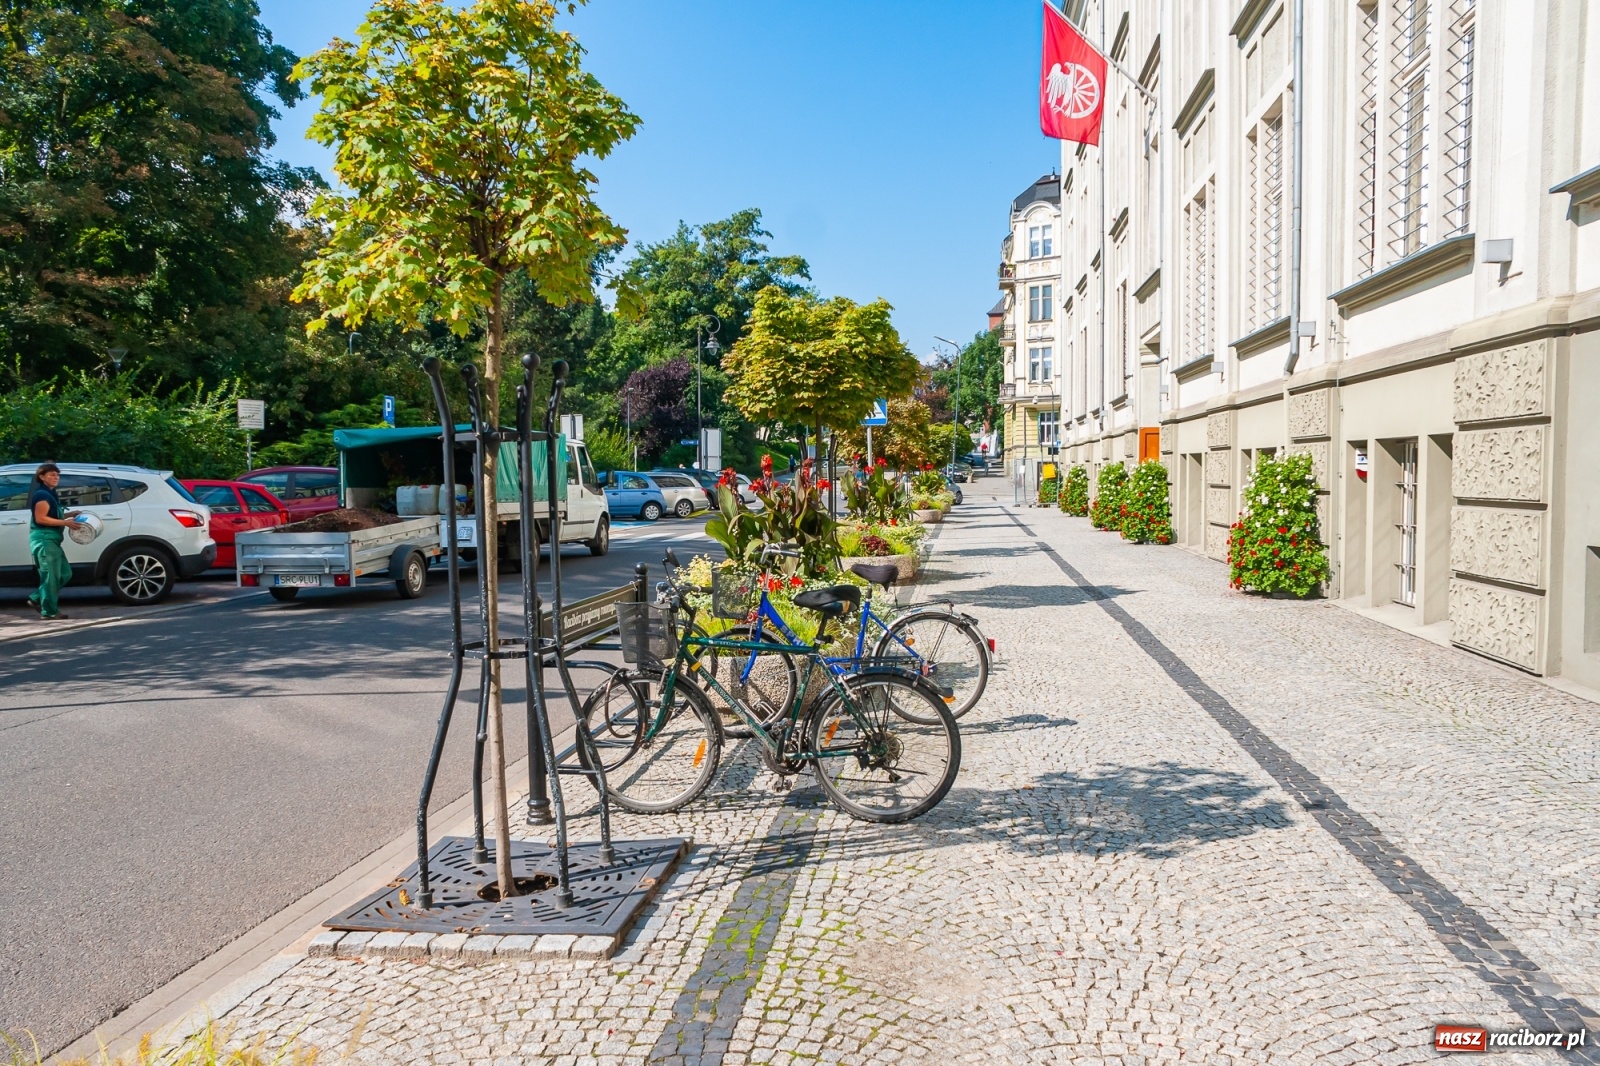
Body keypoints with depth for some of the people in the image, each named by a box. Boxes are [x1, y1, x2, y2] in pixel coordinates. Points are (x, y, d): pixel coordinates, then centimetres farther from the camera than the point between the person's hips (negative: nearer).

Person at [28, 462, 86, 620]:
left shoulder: (50, 494, 18)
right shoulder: (42, 495, -13)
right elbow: (40, 518, -19)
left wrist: (69, 515, 13)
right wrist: (65, 522, -19)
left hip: (51, 540, 10)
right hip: (43, 540, -10)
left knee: (65, 573, 14)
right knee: (51, 576, -7)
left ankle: (37, 599, 20)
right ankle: (49, 611, -3)